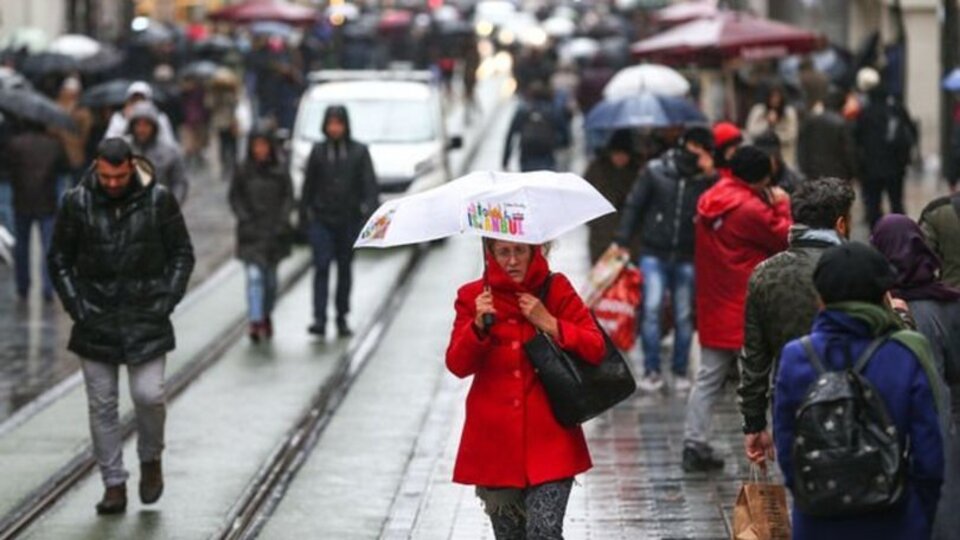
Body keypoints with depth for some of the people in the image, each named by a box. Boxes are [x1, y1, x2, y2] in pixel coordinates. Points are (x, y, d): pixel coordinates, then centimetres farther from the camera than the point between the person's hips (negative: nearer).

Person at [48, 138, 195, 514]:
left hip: (146, 317, -1)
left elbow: (182, 253, 4)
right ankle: (114, 484, 12)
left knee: (148, 395, -9)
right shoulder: (77, 202, -3)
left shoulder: (158, 200, -5)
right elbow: (59, 259, 5)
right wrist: (76, 306, -4)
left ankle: (151, 460, 19)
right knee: (101, 405, 3)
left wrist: (166, 300, -6)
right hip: (95, 319, 1)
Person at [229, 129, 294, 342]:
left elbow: (288, 197, 4)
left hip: (275, 230, 2)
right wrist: (245, 218, -8)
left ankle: (267, 315, 33)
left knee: (270, 276, 13)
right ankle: (255, 321, -16)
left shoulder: (280, 171, 0)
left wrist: (282, 221, -6)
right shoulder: (244, 172, -1)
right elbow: (235, 197, 3)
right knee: (254, 275, -12)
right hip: (251, 230, -2)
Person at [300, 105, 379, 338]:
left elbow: (370, 184, -4)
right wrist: (303, 215, 8)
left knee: (345, 269, 9)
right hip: (322, 219, 0)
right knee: (321, 266, -11)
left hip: (349, 220, 0)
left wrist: (369, 207, -20)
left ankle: (342, 318, 18)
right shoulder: (318, 151, 5)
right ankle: (319, 319, -17)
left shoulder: (359, 151, 2)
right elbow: (308, 185, 9)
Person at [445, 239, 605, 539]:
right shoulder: (473, 297, 4)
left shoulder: (556, 289, 3)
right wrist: (479, 326, -21)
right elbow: (457, 365, -5)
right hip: (495, 438, 2)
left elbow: (596, 348, -3)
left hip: (547, 437, -2)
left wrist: (549, 323, -13)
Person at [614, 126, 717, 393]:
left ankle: (680, 371, 18)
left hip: (687, 258, 1)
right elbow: (634, 206, 1)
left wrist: (710, 176, -17)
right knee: (652, 308, -10)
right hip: (654, 253, -1)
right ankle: (651, 370, -2)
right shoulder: (655, 170, -2)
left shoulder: (708, 179, 1)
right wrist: (622, 242, -3)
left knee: (684, 315, 6)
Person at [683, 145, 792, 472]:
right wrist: (781, 207, 5)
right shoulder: (751, 209, -17)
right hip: (745, 310, -7)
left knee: (708, 378, 10)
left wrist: (770, 208, 7)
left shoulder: (709, 202, 8)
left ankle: (694, 445, 6)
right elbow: (785, 239, -8)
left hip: (712, 308, 7)